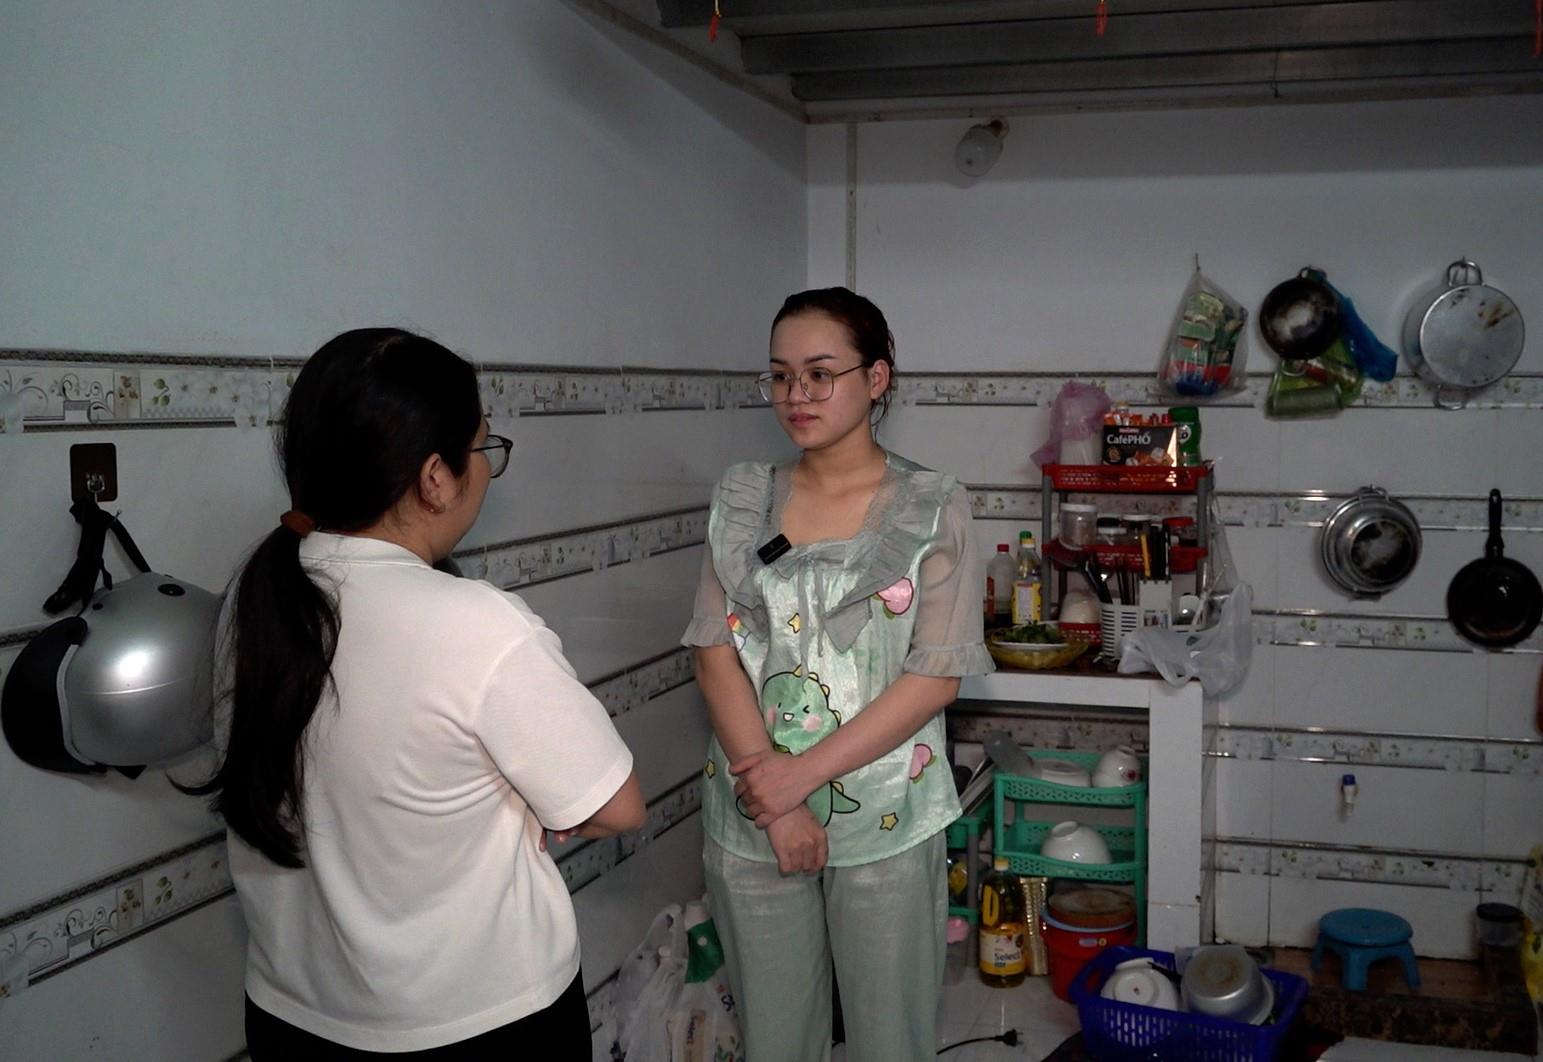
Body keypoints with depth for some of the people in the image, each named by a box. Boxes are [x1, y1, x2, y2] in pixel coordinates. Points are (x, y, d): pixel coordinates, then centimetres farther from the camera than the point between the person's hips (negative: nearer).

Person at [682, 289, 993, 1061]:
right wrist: (774, 802, -12)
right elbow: (715, 655, -3)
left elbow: (936, 677, -10)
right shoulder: (741, 500, 3)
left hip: (885, 816, -2)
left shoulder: (933, 510, -5)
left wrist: (803, 773, -16)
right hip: (750, 819, 2)